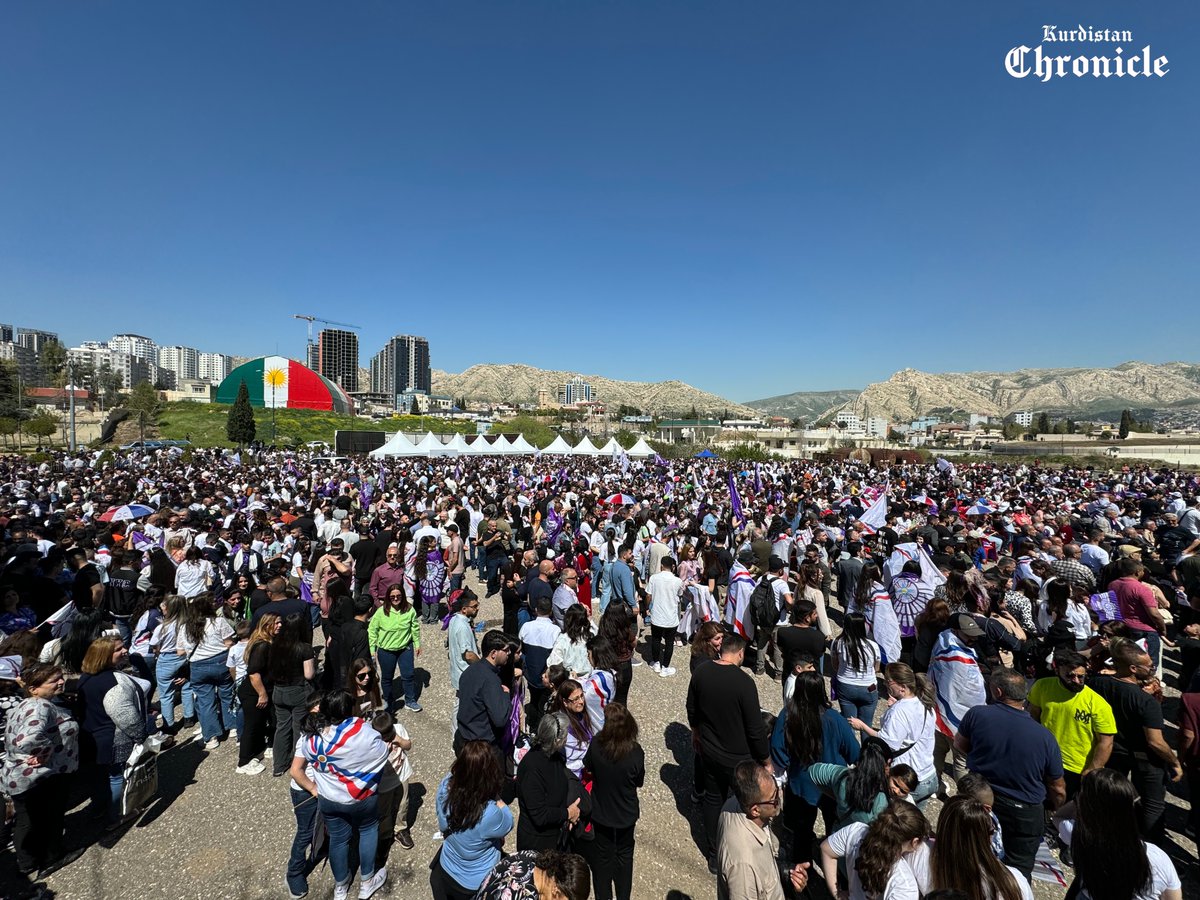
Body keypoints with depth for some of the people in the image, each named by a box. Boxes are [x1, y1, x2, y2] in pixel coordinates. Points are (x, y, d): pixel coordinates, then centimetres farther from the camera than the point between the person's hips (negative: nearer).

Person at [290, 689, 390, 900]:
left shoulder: (311, 734, -16)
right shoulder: (361, 730, -30)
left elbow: (295, 771, -2)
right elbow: (384, 755, -16)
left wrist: (312, 788, 12)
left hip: (328, 799, 3)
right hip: (362, 798, -3)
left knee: (338, 839, 26)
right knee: (368, 830, 25)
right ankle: (367, 882, 40)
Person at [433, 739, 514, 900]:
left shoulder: (446, 786, -29)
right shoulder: (489, 814, -44)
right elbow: (507, 824, -19)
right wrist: (496, 799, -23)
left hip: (446, 870, 4)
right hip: (477, 884, -4)